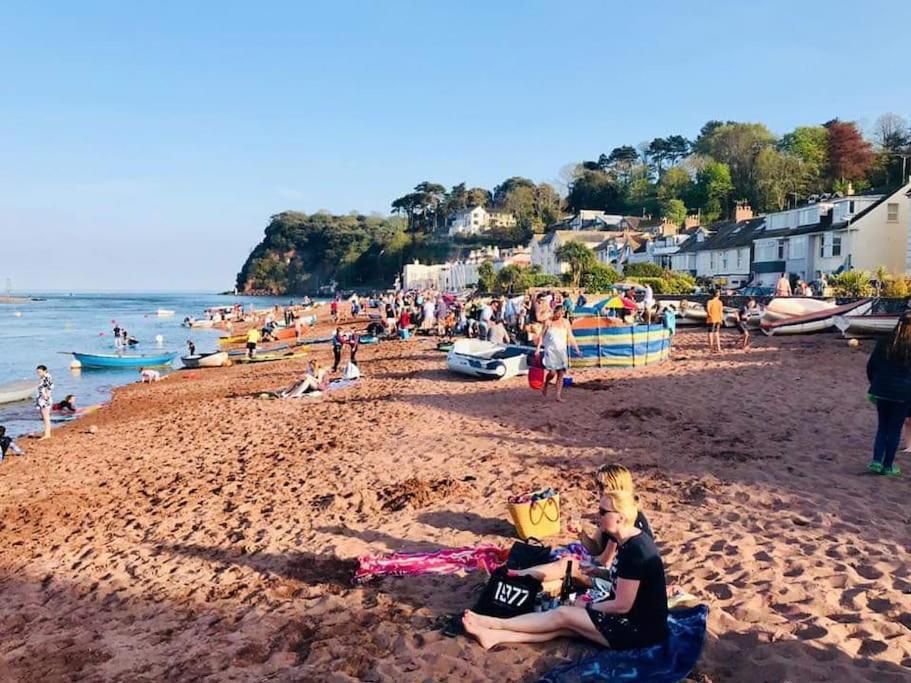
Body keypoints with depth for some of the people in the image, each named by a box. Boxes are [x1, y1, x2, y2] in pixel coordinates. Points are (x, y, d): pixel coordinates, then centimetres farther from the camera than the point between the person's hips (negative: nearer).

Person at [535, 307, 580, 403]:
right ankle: (545, 385, 18)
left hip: (562, 351, 3)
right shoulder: (548, 322, 0)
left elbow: (571, 337, 9)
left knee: (561, 374, -3)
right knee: (553, 372, -13)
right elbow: (541, 335, 3)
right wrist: (538, 348, -3)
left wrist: (577, 349, 4)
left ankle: (559, 396, 1)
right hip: (550, 350, -3)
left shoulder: (566, 323, 6)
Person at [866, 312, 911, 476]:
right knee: (895, 429, 7)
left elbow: (870, 366, 6)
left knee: (882, 427, 15)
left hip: (882, 392, 3)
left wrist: (875, 385, 17)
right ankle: (888, 466, 13)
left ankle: (877, 461, 4)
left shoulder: (884, 343, 1)